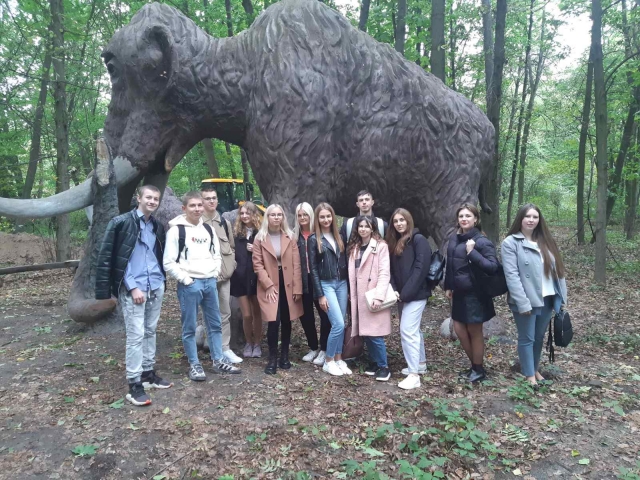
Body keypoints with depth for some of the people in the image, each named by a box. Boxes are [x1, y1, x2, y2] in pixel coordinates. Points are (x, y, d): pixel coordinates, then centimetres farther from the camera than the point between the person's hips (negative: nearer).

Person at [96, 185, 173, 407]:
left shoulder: (158, 226, 11)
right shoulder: (121, 222, -7)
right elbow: (106, 257, -10)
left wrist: (161, 280, 7)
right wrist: (132, 287, -15)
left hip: (156, 287, 6)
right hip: (133, 288, -6)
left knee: (151, 332, 14)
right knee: (136, 335, -4)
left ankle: (148, 373, 26)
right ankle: (134, 384, 4)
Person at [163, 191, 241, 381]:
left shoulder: (208, 229, 11)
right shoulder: (176, 230, -8)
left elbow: (217, 255, 19)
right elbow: (169, 263, -11)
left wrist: (214, 274, 7)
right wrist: (186, 279, -13)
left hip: (210, 282, 6)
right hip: (189, 285, -6)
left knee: (215, 324, 12)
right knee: (189, 327, 4)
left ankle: (219, 361, 24)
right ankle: (194, 365, 16)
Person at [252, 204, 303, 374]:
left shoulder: (290, 237, 6)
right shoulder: (259, 238, 0)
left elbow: (296, 264, 2)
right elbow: (257, 264, -4)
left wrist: (297, 288, -4)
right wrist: (268, 285, -13)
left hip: (288, 285, 2)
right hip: (269, 286, -2)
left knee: (286, 322, 9)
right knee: (273, 322, -11)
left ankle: (284, 356, 25)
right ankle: (272, 358, 5)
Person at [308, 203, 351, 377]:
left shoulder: (338, 236, 10)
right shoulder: (314, 239, -4)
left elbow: (344, 261, 12)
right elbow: (313, 268, -7)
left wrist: (349, 286, 7)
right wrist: (320, 295, -11)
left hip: (342, 283, 5)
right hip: (326, 284, -5)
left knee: (340, 324, 7)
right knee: (338, 324, -10)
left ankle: (338, 359, 20)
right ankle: (328, 361, 6)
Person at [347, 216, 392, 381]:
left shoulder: (380, 246, -6)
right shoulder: (354, 247, 14)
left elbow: (384, 273, -13)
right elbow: (352, 274, 14)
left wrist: (379, 296, -20)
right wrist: (352, 294, 9)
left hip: (374, 295, -6)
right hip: (360, 296, 6)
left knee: (375, 334, -7)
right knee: (365, 333, 9)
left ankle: (383, 366, 8)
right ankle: (374, 363, 24)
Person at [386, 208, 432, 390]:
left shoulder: (419, 240, -10)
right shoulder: (394, 242, 13)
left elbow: (420, 268, -18)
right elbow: (392, 270, 11)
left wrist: (405, 293, -19)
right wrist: (394, 290, -4)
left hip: (415, 294, -8)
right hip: (403, 295, 8)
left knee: (407, 331, -12)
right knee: (414, 330, 17)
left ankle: (414, 375, -8)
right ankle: (421, 363, 32)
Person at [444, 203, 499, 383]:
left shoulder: (482, 241, -14)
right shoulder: (454, 238, 6)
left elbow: (493, 266, -21)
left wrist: (472, 252, -26)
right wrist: (448, 287, 14)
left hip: (475, 293, -7)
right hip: (459, 292, 7)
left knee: (474, 331, 6)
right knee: (459, 328, 12)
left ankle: (479, 370, 24)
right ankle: (474, 365, 30)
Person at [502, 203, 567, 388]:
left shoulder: (545, 241, 9)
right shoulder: (511, 243, -10)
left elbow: (557, 269, 10)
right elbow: (511, 275, -16)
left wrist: (561, 296, 5)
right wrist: (523, 303, -20)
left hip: (546, 299, 6)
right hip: (526, 301, -6)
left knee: (539, 337, 18)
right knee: (527, 338, 6)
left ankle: (535, 369, 34)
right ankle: (529, 375, 19)